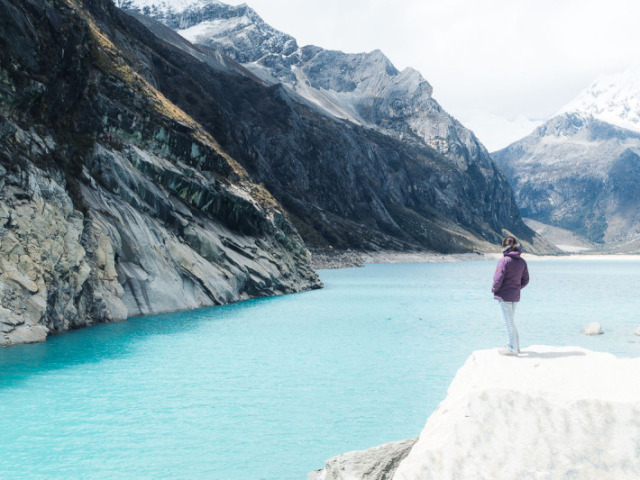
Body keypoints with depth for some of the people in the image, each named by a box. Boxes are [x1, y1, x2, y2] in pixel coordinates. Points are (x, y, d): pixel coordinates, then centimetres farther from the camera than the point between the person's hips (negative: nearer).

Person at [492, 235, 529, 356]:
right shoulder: (522, 261, 3)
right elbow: (525, 280, 8)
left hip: (504, 296, -7)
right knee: (510, 321, 22)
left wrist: (494, 289, -1)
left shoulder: (503, 261, -18)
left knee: (508, 322, 2)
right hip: (516, 296, 7)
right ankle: (515, 345, 29)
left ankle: (512, 349, 9)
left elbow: (498, 279, -18)